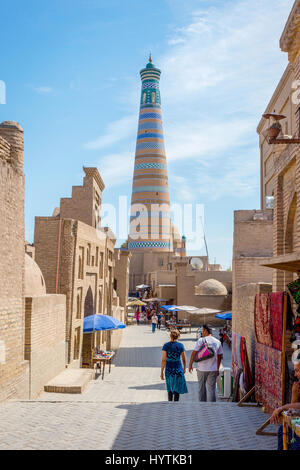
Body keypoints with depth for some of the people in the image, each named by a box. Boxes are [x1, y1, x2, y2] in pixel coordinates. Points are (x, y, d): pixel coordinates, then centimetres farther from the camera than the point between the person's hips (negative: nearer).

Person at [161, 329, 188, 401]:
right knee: (177, 390, 7)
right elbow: (184, 359, 2)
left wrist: (161, 372, -3)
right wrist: (184, 368, 19)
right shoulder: (180, 345, -6)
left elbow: (163, 360, -9)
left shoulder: (166, 345, -7)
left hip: (168, 369, 1)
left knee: (170, 389, 19)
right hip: (178, 369, -1)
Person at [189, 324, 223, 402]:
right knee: (211, 388, 5)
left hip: (202, 369, -2)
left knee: (202, 387, 13)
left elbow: (194, 353, -8)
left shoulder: (201, 340, -7)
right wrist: (217, 369, 21)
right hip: (213, 369, 2)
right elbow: (219, 357, 11)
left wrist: (190, 365, 4)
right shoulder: (217, 342, 5)